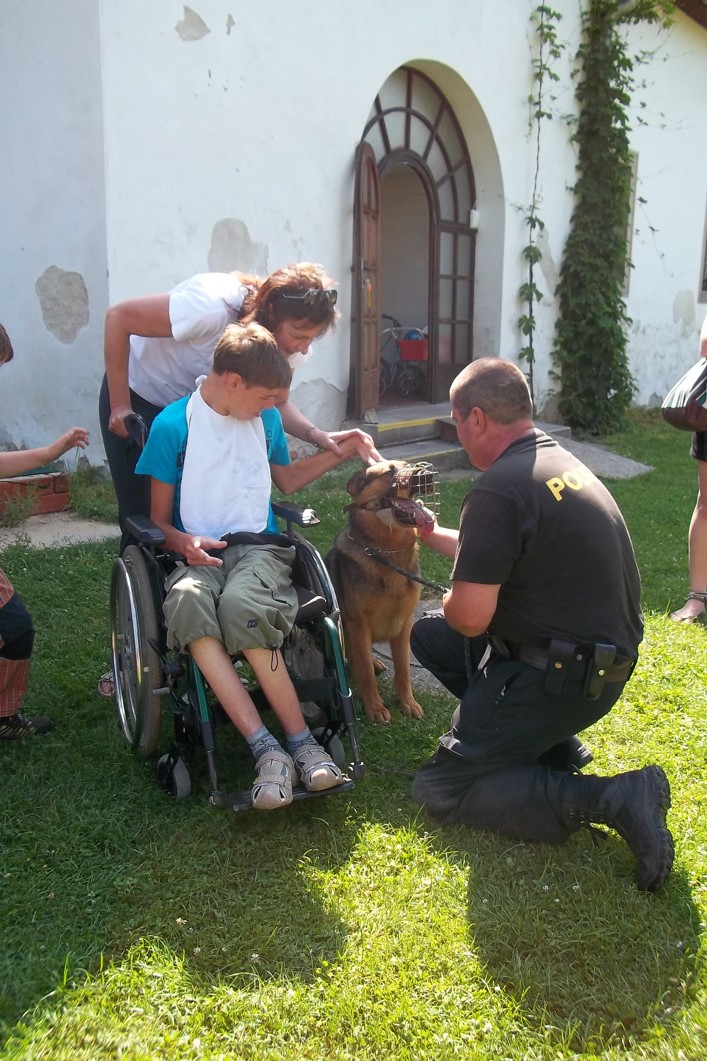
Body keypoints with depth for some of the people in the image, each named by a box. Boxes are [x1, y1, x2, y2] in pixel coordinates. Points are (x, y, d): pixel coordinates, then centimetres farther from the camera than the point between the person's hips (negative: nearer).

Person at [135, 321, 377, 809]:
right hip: (199, 554, -1)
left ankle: (299, 742, -31)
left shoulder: (267, 419, 13)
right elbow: (159, 519, 5)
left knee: (240, 603, -36)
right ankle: (267, 746, -40)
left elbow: (286, 479, 32)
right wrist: (185, 543, -16)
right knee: (186, 601, -39)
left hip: (260, 546, 2)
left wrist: (339, 452, 22)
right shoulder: (173, 425, 0)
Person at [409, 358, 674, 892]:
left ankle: (612, 798, -12)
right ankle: (556, 746, 14)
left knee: (438, 791, -2)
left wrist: (450, 602, 0)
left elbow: (470, 617, -22)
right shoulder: (558, 459, 9)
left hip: (563, 676, -10)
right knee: (428, 634, 19)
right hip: (601, 653, 10)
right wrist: (433, 534, 30)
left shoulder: (498, 489, -23)